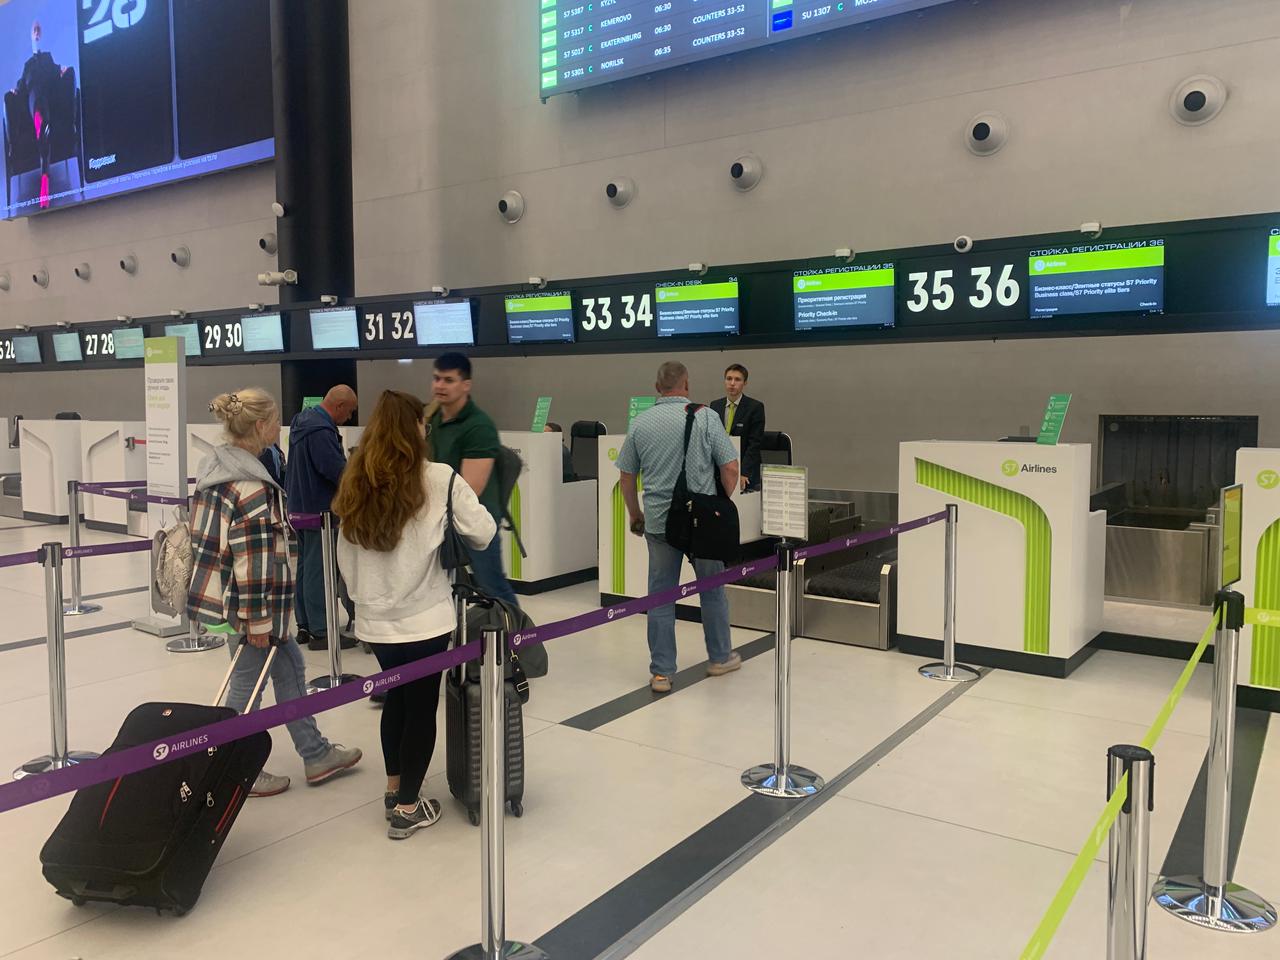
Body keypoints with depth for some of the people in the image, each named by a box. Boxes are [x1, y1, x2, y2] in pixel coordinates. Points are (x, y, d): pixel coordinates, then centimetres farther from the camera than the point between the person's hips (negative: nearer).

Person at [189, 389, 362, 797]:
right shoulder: (251, 486, -24)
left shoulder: (217, 468, 6)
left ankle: (316, 755, 30)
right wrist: (258, 619, -19)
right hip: (245, 603, -10)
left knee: (289, 665, 19)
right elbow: (252, 561, -25)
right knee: (248, 682, 7)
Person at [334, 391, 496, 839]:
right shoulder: (439, 479, -14)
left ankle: (394, 789, 37)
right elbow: (484, 532, -9)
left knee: (396, 697, 23)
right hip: (424, 617, -5)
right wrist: (457, 543, 13)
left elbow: (345, 555, 6)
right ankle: (407, 809, 19)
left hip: (375, 618, 5)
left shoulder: (356, 483, 1)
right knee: (421, 706, 9)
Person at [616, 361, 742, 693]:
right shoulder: (705, 417, -6)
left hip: (658, 522, 2)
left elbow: (627, 477, 7)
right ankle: (720, 657, 31)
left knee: (660, 596, 8)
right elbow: (730, 469, -7)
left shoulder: (640, 423, 2)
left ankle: (661, 672, 11)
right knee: (712, 588, 16)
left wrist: (635, 514, 21)